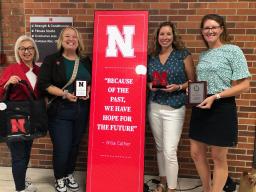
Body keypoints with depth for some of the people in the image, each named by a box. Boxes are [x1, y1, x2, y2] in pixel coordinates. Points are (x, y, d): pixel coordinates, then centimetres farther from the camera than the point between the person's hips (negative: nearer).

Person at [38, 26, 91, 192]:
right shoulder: (51, 60, -1)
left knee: (75, 145, 14)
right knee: (61, 148, 0)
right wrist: (64, 94, -19)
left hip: (82, 111, 4)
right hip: (60, 111, -3)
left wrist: (88, 91, -6)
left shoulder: (86, 61, 10)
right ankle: (60, 178, 27)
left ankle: (70, 175, 37)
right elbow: (43, 84, -10)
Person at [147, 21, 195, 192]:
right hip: (154, 107, 5)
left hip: (174, 109, -4)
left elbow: (193, 81, -1)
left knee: (169, 151, -6)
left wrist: (178, 87, -17)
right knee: (160, 148, 15)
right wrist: (150, 85, -3)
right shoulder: (152, 57, 8)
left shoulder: (183, 55, -4)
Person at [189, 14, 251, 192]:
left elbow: (244, 85, -11)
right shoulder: (203, 55, 13)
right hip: (200, 108, 7)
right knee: (197, 153, 12)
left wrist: (215, 97, -20)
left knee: (219, 158, 6)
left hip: (222, 108, -6)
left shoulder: (233, 50, -6)